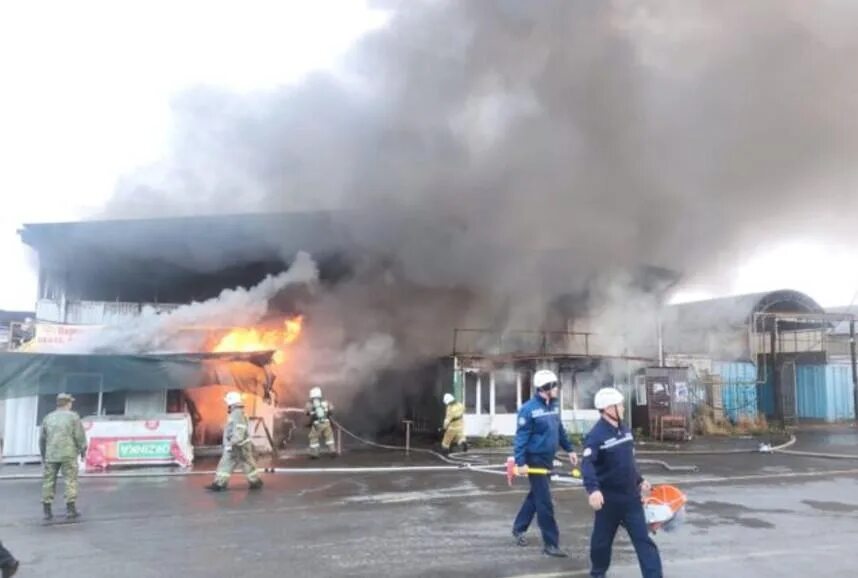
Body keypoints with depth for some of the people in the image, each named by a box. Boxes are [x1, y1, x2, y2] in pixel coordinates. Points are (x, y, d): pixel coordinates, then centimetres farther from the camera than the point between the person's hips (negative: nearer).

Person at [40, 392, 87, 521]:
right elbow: (80, 436, -5)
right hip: (68, 454, -4)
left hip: (50, 455, 4)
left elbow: (42, 438, 14)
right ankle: (70, 510, 0)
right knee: (70, 481, 1)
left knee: (48, 481, 8)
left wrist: (43, 455, 25)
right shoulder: (73, 416, -2)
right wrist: (83, 449, 9)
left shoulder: (48, 418, 10)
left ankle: (47, 511, 9)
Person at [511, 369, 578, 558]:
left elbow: (560, 430, 17)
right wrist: (520, 462, -23)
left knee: (536, 496, 19)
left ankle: (518, 528, 36)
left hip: (548, 458, 8)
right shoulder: (529, 409, -18)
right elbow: (521, 437, -18)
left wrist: (569, 449, 17)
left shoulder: (554, 405, 5)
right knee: (544, 501, -3)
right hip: (535, 459, -8)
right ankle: (550, 543, 6)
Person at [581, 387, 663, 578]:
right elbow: (587, 464, -30)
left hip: (630, 496, 5)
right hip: (608, 498, -5)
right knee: (602, 538, 12)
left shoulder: (625, 430, 6)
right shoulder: (596, 435, -19)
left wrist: (639, 480, 21)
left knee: (643, 539, 2)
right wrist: (593, 489, -42)